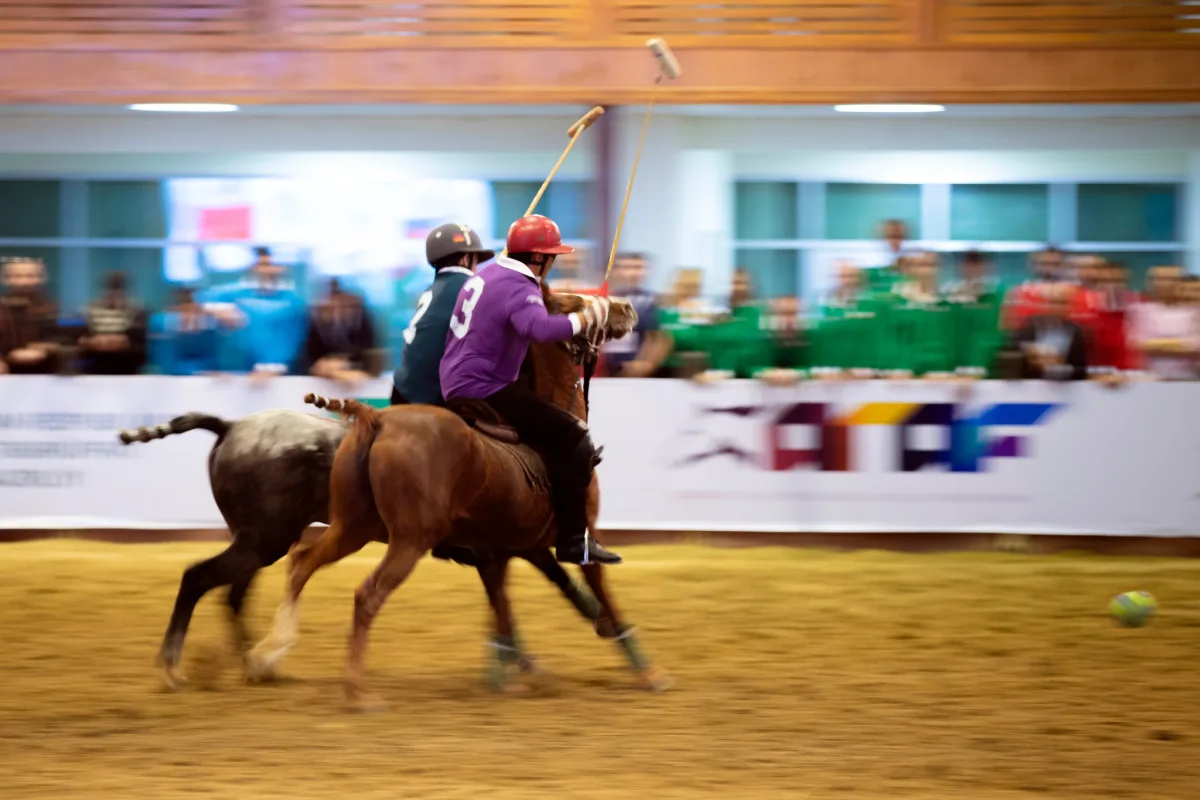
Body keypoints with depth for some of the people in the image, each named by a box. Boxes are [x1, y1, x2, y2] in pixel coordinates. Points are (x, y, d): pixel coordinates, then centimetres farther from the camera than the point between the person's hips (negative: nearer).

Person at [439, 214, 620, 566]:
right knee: (574, 441, -13)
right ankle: (573, 542, -15)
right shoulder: (520, 290, -18)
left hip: (455, 386, 11)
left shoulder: (486, 275, 13)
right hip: (484, 389, -11)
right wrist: (584, 319, -32)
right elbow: (540, 327, -40)